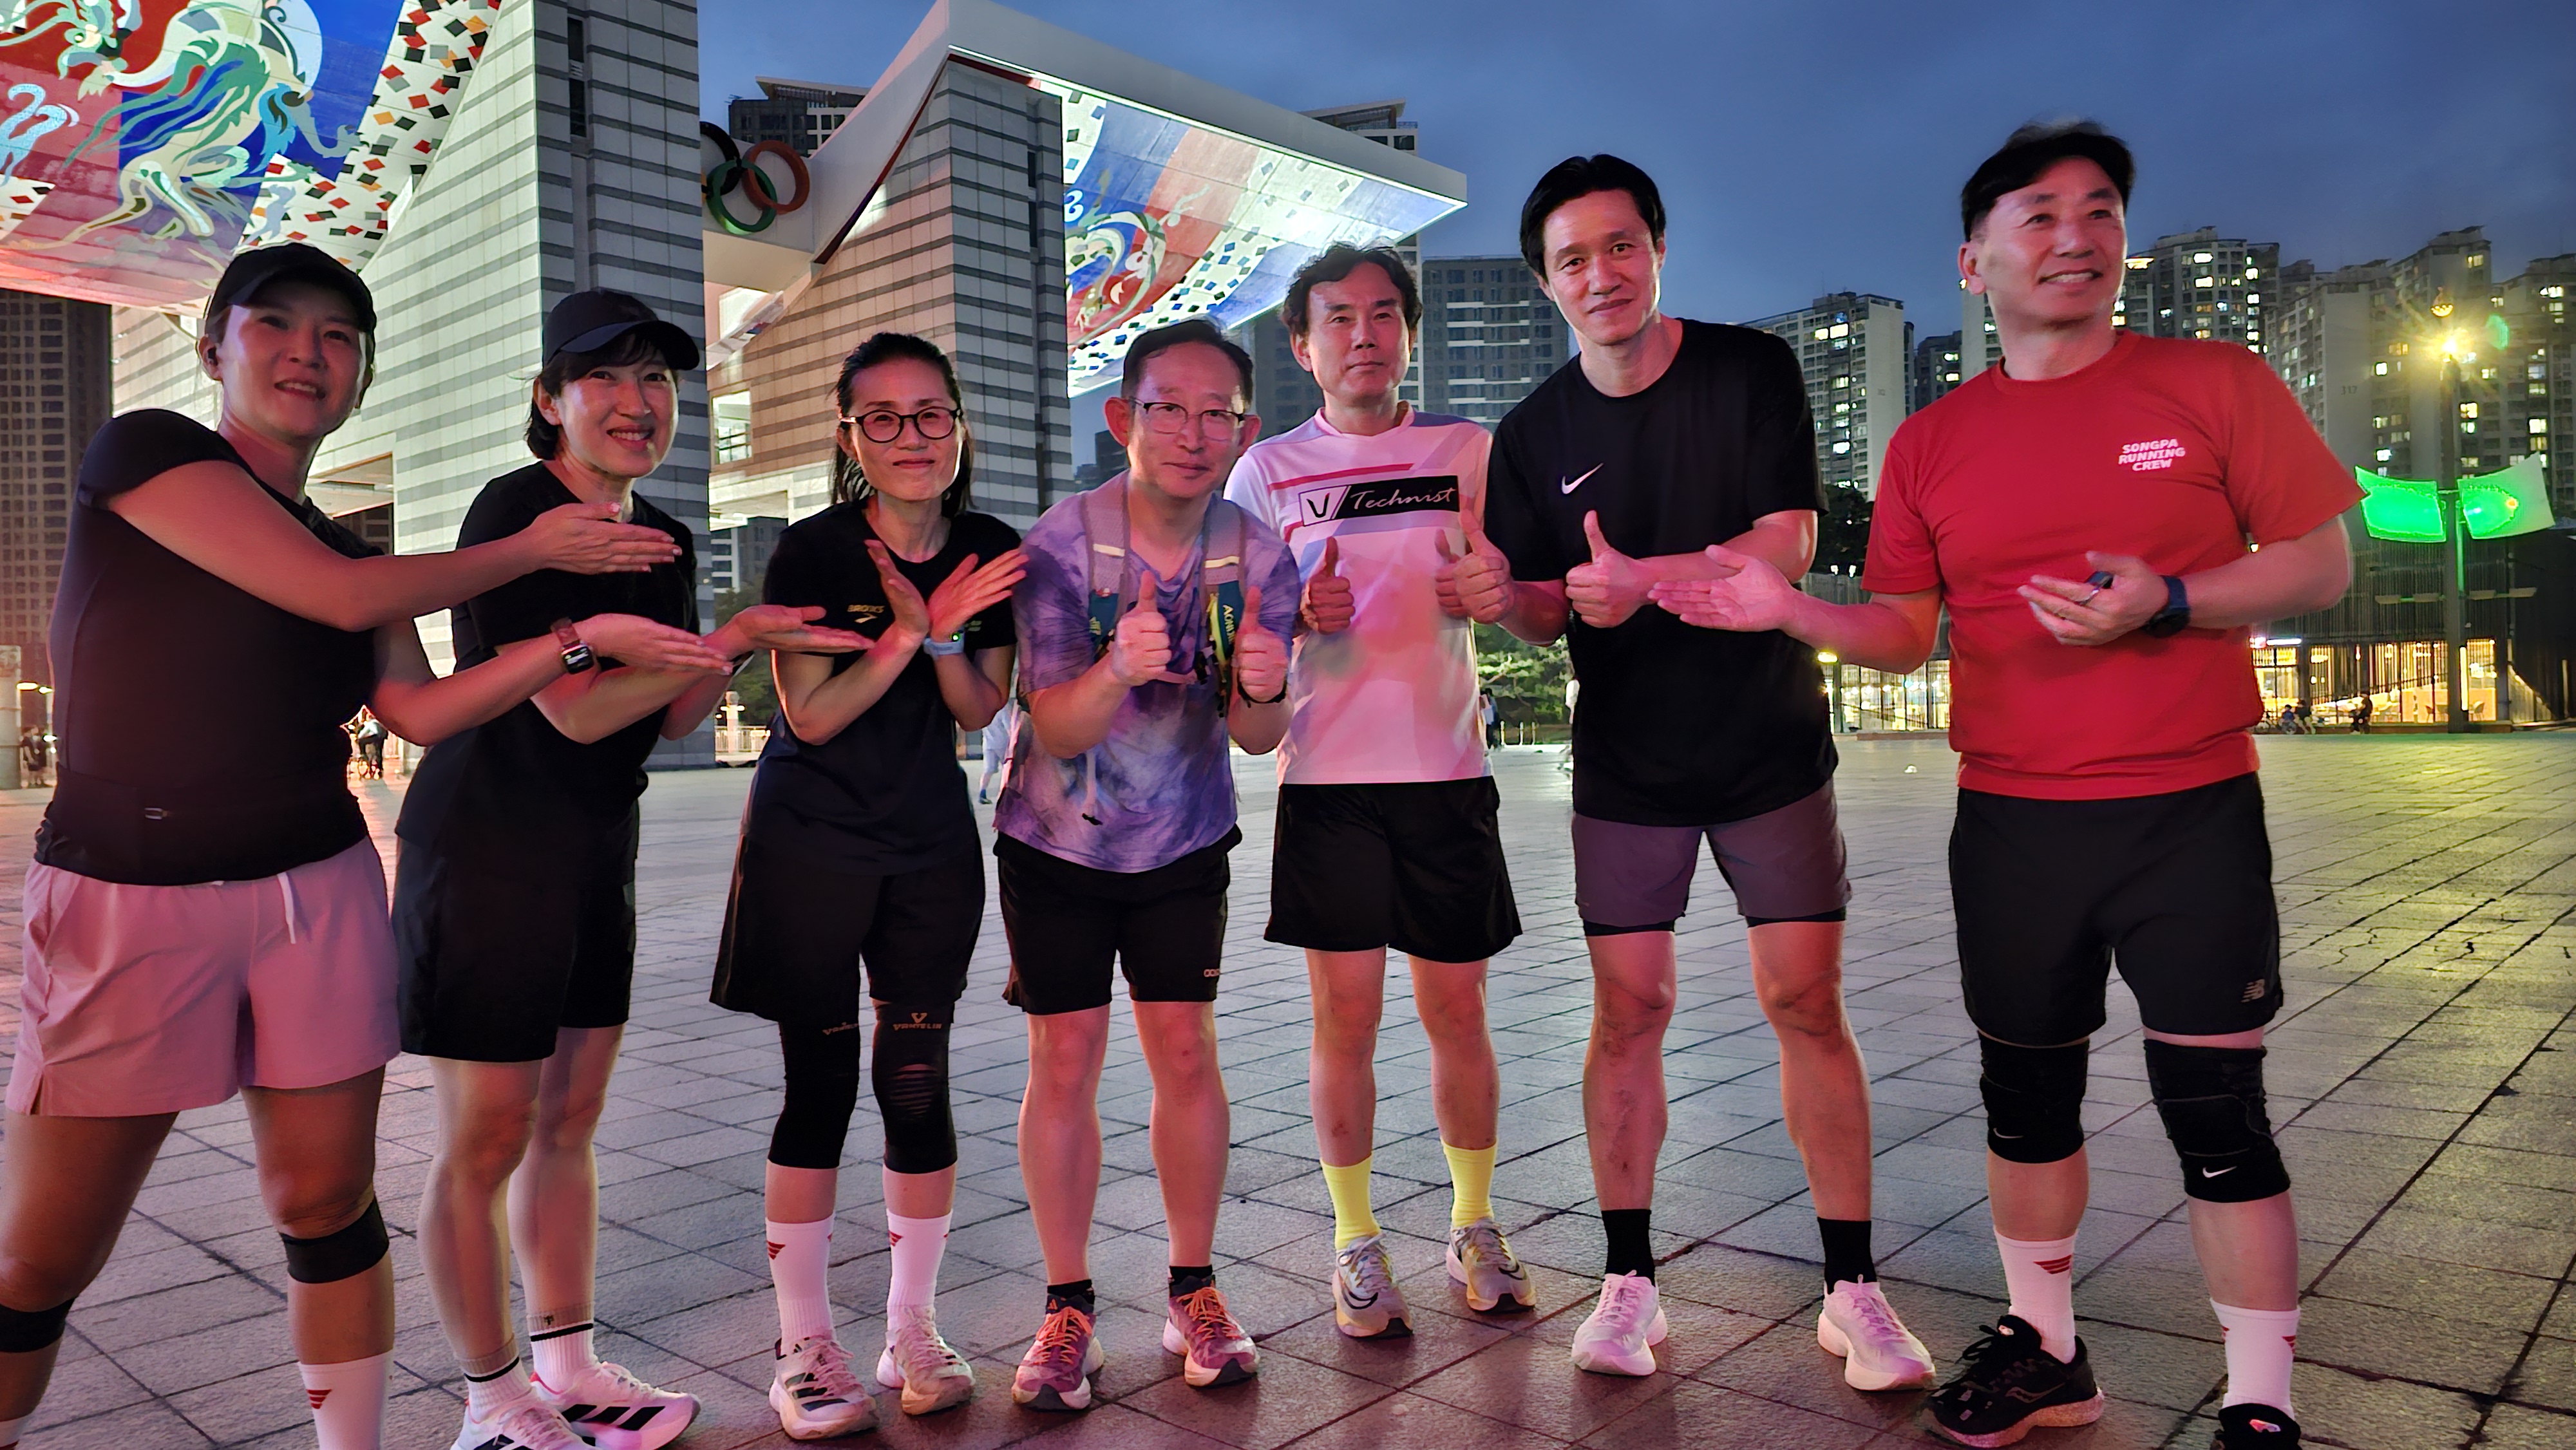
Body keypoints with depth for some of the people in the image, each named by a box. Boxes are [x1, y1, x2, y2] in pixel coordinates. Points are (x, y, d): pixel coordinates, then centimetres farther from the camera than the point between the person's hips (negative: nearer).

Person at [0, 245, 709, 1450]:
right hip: (133, 899, -5)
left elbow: (419, 709, 0)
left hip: (319, 897, 5)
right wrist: (533, 550, -5)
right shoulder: (143, 449, -4)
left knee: (329, 1206, 8)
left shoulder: (343, 552, 13)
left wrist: (583, 637, -9)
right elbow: (342, 599, -14)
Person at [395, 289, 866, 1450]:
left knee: (567, 1122, 14)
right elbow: (576, 709, -21)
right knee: (485, 1139, 2)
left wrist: (740, 650, -8)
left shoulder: (660, 537, 9)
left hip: (595, 854, 8)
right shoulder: (516, 512, -14)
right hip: (484, 853, -7)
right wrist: (736, 635, -20)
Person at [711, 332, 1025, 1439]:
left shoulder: (993, 553, -1)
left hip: (932, 850, 3)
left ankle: (913, 1333, 21)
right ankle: (804, 1346, 16)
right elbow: (810, 716, -12)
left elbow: (980, 711, 2)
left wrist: (941, 634, -17)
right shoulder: (812, 550, -11)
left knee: (917, 1082, 6)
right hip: (807, 848, -3)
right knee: (820, 1085, 1)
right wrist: (912, 631, -22)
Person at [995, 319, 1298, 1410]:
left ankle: (1194, 1293, 19)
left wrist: (1262, 689, -35)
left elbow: (1258, 738, -11)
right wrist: (1119, 670, -45)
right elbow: (1055, 730, -23)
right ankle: (1068, 1307, 16)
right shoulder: (1060, 544, -20)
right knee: (1063, 1060, 1)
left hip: (1184, 842, 2)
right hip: (1056, 842, -1)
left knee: (1186, 1051, 2)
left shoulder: (1260, 557, -13)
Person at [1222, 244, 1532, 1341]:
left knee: (1456, 1012, 7)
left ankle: (1474, 1227, 26)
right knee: (1344, 1017, 2)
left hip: (1447, 767, 1)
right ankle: (1356, 1242, 19)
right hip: (1328, 773, 0)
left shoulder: (1468, 451, 8)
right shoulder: (1267, 471, 7)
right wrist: (1302, 615, -16)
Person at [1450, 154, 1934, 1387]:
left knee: (1807, 1002, -1)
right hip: (1624, 764, 1)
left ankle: (1851, 1288, 12)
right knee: (1628, 1011, 2)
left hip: (1769, 747, -1)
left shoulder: (1752, 371, -4)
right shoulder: (1535, 431, 0)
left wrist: (1647, 579, -29)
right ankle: (1628, 1281, 15)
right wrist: (1505, 597, -22)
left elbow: (1788, 545, -14)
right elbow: (1547, 610, 2)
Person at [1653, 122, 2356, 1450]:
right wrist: (1788, 611, -11)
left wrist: (2166, 602, -18)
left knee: (2215, 1112, 1)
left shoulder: (2213, 383, -1)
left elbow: (2321, 565, -1)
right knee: (2026, 1094, 13)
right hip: (2010, 825, 3)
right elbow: (1905, 632, 7)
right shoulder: (1931, 443, 5)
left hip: (2190, 815, -2)